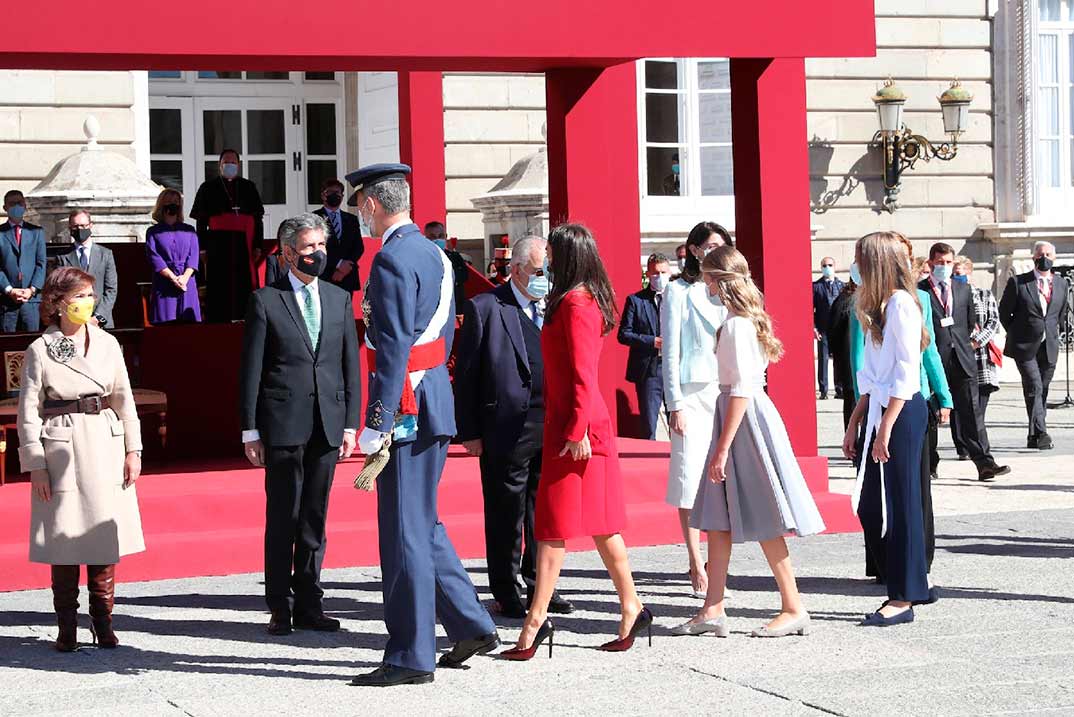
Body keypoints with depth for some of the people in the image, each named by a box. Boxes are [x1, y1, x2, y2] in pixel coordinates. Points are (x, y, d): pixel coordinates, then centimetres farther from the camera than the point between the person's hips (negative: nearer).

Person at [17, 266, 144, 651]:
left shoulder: (107, 344, 7)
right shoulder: (39, 351, -4)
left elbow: (124, 399, 11)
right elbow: (29, 412, -3)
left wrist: (133, 450, 6)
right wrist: (35, 465, -7)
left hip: (106, 446, 3)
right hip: (61, 449, -3)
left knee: (106, 534, 6)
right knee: (64, 539, 0)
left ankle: (103, 622, 16)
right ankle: (67, 627, 9)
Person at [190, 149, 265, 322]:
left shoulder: (248, 187, 14)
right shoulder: (209, 188, 9)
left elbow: (258, 218, 12)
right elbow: (201, 221, 6)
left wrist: (257, 245, 4)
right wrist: (202, 247, -2)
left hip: (243, 243, 2)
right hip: (217, 243, -2)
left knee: (243, 285, -1)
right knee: (219, 286, -3)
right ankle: (217, 322, -1)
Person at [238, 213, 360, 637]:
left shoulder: (339, 299, 11)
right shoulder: (265, 301, -1)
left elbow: (350, 366, 12)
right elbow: (251, 370, -2)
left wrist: (350, 424, 5)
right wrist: (250, 431, -5)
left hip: (327, 424, 4)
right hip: (283, 425, -4)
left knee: (315, 519, 9)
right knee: (282, 519, 1)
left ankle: (309, 606, 16)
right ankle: (281, 608, 9)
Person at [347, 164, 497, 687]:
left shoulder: (392, 260, -16)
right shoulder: (435, 254, 14)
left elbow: (394, 347, -21)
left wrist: (376, 424, -21)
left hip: (406, 408, -10)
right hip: (435, 401, 10)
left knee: (404, 531, -3)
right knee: (422, 523, 18)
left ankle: (410, 656, 3)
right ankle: (470, 626, 21)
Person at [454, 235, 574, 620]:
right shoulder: (484, 308, -3)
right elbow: (465, 373, -4)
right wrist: (469, 431, -8)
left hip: (553, 427, 5)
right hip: (507, 427, -4)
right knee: (505, 514, 4)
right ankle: (506, 595, 14)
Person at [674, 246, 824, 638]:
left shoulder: (737, 325, -17)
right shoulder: (744, 318, 12)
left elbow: (742, 388, -21)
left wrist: (723, 448, -21)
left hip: (745, 419, -10)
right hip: (737, 415, 10)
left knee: (762, 520, -3)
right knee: (716, 517, 9)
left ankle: (794, 609, 5)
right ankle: (713, 610, 11)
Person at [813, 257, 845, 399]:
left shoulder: (841, 285, 9)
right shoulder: (816, 286, 5)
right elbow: (811, 308, 2)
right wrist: (814, 328, -6)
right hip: (823, 329, -1)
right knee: (823, 358, 0)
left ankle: (840, 390, 9)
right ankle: (823, 391, 4)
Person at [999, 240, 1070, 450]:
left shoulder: (1062, 285, 8)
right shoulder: (1017, 282, -4)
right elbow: (1004, 312, 5)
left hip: (1049, 347, 4)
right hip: (1025, 347, -4)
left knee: (1042, 391, 7)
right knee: (1034, 387, -16)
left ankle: (1034, 437, 14)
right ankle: (1040, 433, -21)